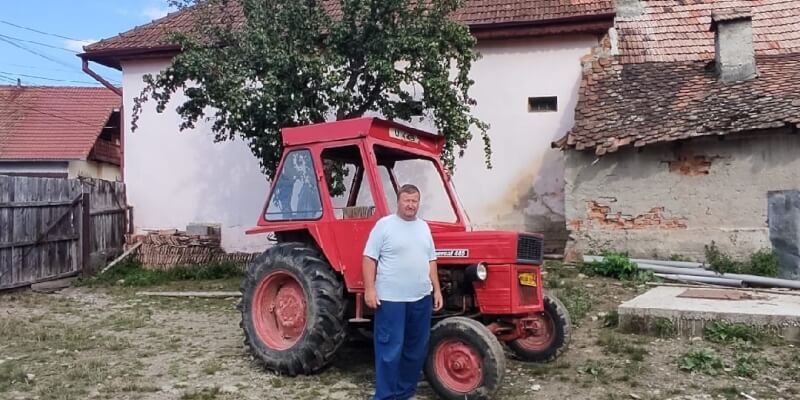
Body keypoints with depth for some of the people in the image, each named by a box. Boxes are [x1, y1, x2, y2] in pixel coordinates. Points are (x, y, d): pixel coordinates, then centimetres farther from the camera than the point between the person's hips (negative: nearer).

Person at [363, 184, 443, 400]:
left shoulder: (423, 227, 13)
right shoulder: (384, 224, -6)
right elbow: (369, 258, -8)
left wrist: (437, 290, 12)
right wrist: (369, 289, -16)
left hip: (421, 298, 7)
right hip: (390, 299, -6)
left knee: (416, 349, 13)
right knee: (390, 350, -4)